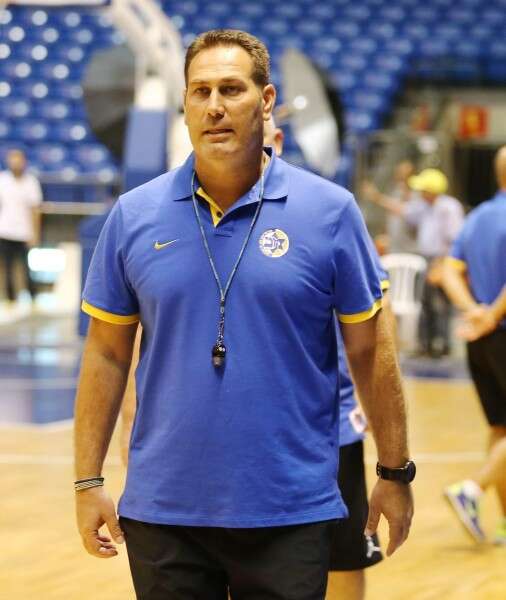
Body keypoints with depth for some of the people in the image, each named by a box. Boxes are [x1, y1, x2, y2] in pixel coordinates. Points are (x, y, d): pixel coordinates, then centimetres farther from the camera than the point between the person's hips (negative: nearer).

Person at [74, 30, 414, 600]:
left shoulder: (331, 211, -2)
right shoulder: (134, 216, 2)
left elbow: (369, 350, 3)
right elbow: (106, 355, 6)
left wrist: (395, 473, 4)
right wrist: (88, 481, 3)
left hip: (291, 514, -1)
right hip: (161, 514, 2)